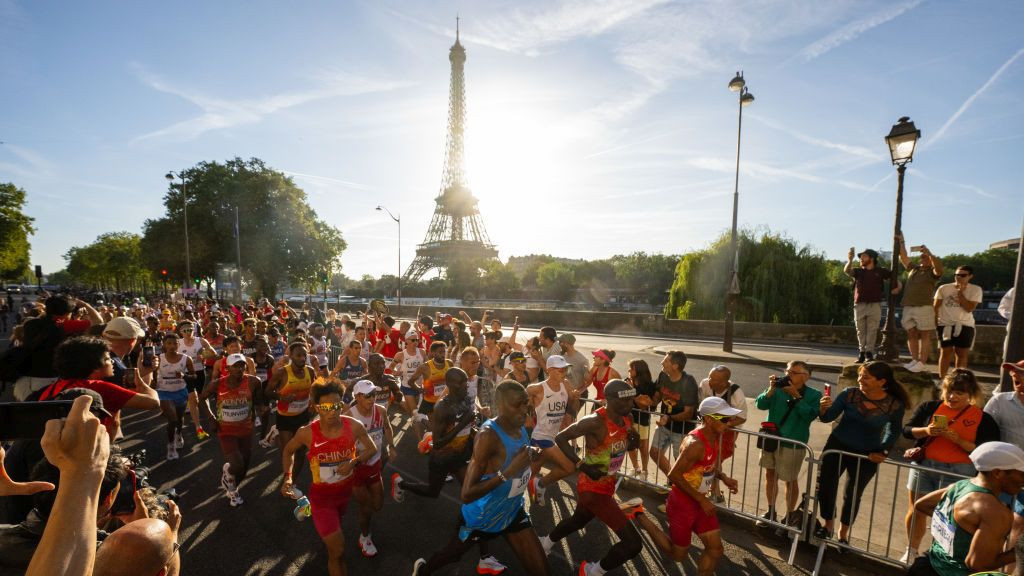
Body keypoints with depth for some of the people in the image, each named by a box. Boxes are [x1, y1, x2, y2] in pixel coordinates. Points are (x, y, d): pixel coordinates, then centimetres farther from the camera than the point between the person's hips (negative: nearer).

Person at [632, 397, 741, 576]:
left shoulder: (715, 436, -1)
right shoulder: (696, 443, -30)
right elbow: (674, 475, -29)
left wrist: (723, 478, -2)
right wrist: (702, 500, -22)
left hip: (699, 501, 8)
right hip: (683, 503, -8)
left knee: (716, 549, 8)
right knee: (678, 555, 10)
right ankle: (641, 517, 23)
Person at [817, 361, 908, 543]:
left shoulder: (895, 405, -13)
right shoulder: (849, 394, -16)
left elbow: (894, 431, 7)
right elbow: (828, 418, -13)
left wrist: (883, 451, -1)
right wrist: (823, 408, -34)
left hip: (867, 455, 0)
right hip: (837, 446, 0)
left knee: (853, 494, 14)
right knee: (825, 487, 3)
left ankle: (843, 533, 35)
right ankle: (828, 525, 28)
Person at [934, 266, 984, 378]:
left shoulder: (975, 289, 1)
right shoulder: (944, 288, 2)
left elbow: (969, 308, -9)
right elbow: (936, 307, 4)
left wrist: (960, 292, -11)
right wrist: (935, 322, -2)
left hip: (965, 326, 0)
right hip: (945, 325, 0)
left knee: (961, 354, 6)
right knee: (945, 353, 1)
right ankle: (942, 380, 4)